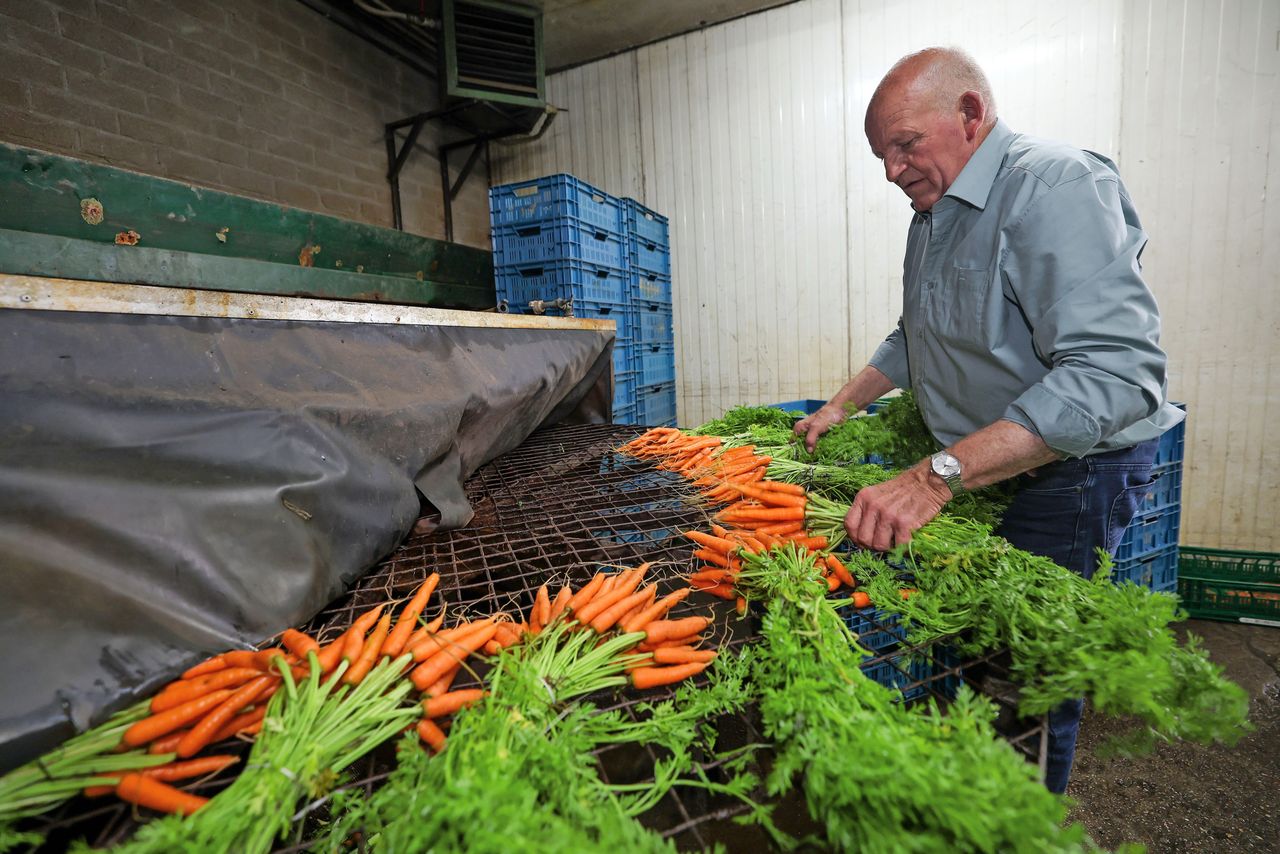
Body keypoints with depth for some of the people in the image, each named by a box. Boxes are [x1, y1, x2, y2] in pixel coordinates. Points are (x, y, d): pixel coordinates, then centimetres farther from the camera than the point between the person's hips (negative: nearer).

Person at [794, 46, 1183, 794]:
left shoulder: (1055, 185, -19)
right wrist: (843, 406, 15)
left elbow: (1113, 372, -31)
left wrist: (938, 476, -38)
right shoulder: (934, 213, 11)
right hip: (975, 473, 8)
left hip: (1067, 474, -8)